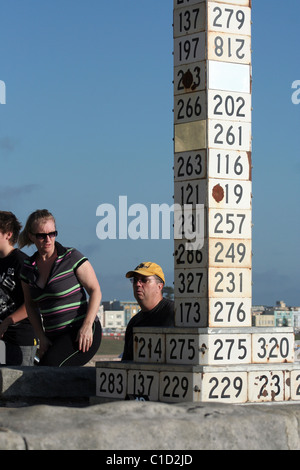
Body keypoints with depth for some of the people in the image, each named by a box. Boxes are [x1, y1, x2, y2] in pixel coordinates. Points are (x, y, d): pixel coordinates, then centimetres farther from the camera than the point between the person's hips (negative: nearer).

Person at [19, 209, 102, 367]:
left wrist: (86, 327, -16)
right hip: (55, 338, 6)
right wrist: (42, 337, 5)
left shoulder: (71, 257, -5)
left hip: (83, 335, -6)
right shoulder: (28, 268, 10)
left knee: (48, 367, -27)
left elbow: (95, 291, -5)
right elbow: (31, 305, 18)